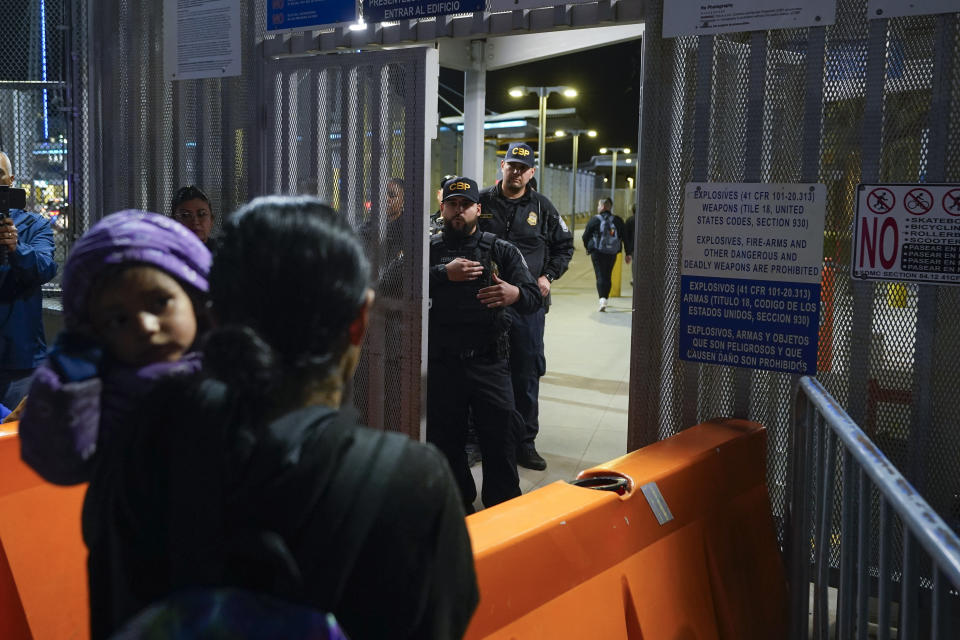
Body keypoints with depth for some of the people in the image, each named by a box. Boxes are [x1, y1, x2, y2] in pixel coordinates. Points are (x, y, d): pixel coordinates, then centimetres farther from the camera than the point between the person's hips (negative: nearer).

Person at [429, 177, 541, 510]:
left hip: (489, 362, -1)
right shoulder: (430, 248, 6)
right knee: (445, 442, 11)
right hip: (442, 364, 1)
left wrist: (515, 294, -24)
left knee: (501, 442, 0)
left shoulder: (502, 250, 7)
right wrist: (444, 273, -19)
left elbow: (533, 297, -1)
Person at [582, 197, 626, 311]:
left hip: (598, 253, -3)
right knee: (607, 276, 14)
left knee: (600, 276, -3)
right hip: (612, 254, 4)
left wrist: (588, 247, 12)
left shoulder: (595, 220, -8)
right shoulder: (617, 220, 2)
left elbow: (586, 236, -4)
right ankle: (604, 298, 23)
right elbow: (623, 237, 7)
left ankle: (602, 299, -21)